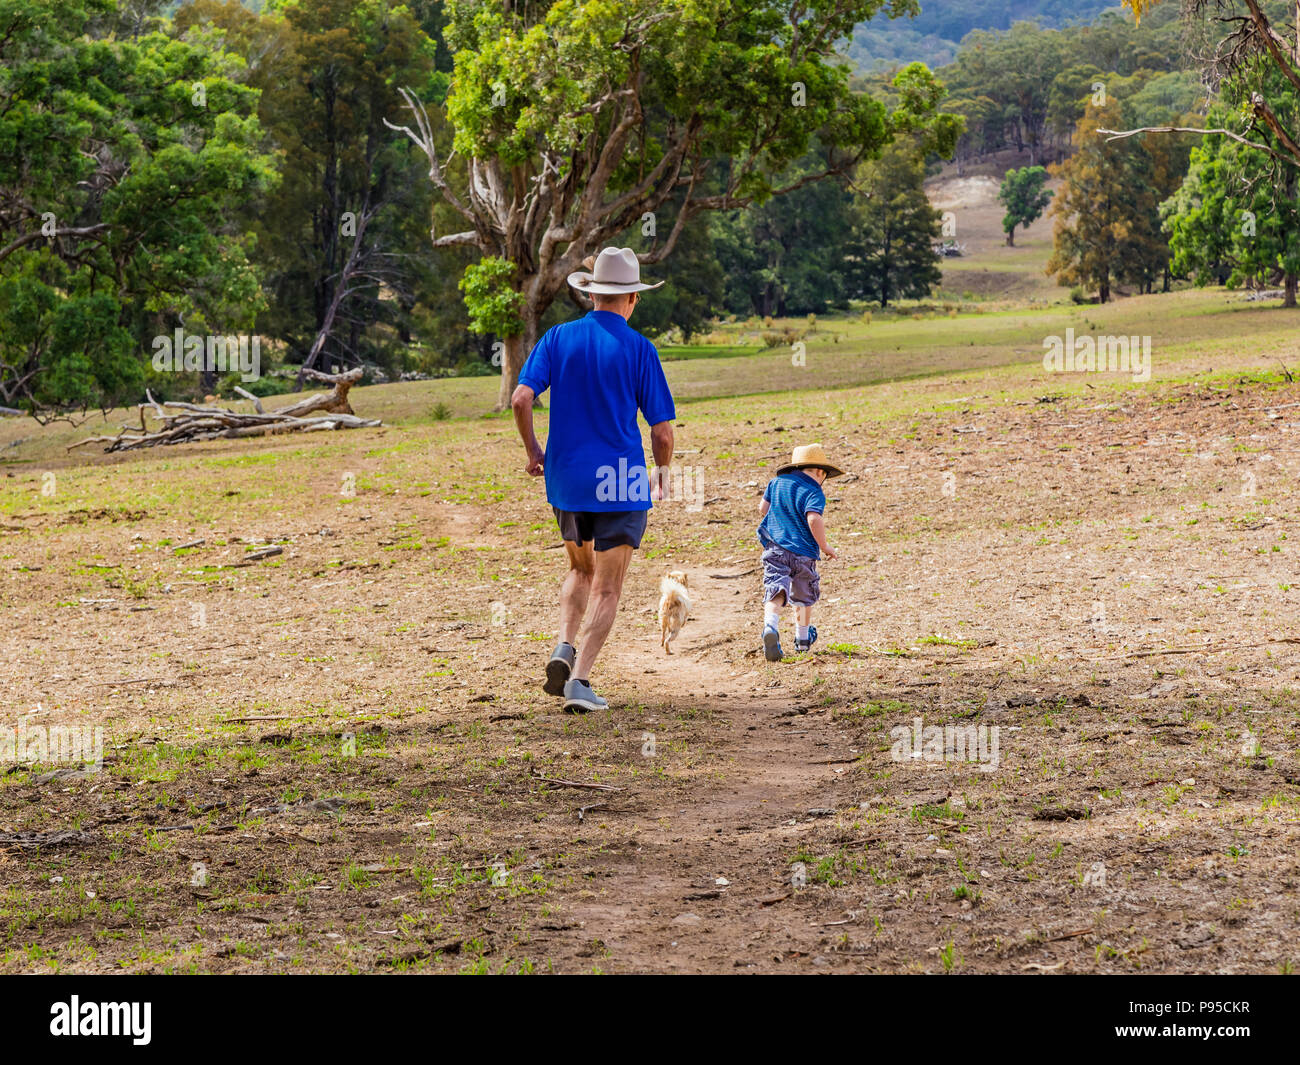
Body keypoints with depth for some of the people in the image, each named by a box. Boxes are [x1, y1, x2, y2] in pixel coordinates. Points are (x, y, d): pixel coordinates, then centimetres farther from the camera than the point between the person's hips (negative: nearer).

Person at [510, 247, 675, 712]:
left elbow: (520, 399, -9)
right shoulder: (639, 349, -6)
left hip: (565, 479, 4)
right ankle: (579, 681, -6)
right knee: (607, 587, 4)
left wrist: (532, 450, 7)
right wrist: (662, 473, 13)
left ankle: (564, 649, 3)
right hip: (621, 482, -4)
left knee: (581, 570, 24)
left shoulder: (558, 338, 2)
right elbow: (662, 430, -7)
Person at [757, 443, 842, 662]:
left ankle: (770, 627, -38)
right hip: (803, 551, -2)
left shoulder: (777, 482, 9)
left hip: (775, 547, 2)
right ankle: (803, 639, 34)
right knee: (804, 596, 19)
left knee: (775, 590, -10)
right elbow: (814, 520, -23)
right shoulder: (814, 492, -9)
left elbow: (763, 509, 16)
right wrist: (824, 547, -11)